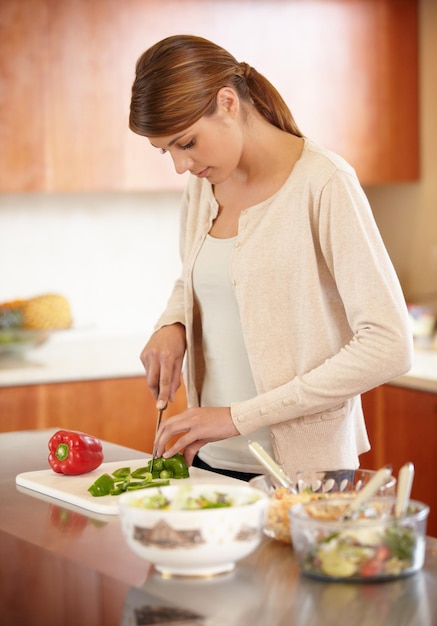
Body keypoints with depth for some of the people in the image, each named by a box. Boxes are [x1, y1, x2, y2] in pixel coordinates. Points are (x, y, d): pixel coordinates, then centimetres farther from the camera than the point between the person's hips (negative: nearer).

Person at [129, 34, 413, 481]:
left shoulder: (322, 183, -15)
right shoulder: (202, 185, 5)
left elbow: (389, 347, -21)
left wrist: (240, 416, -21)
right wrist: (171, 325, 0)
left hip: (300, 471, -6)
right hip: (212, 461, 6)